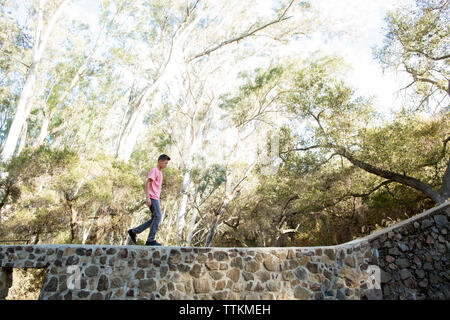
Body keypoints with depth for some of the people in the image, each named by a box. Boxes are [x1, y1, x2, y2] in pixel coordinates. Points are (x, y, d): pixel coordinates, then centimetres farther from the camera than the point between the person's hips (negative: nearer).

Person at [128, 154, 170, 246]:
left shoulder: (159, 172, 23)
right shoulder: (153, 170, -6)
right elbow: (147, 183, -14)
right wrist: (147, 197, -21)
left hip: (155, 198, 9)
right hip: (152, 197, -9)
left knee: (154, 219, 6)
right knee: (157, 217, -11)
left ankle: (133, 231, 11)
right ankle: (150, 240, -8)